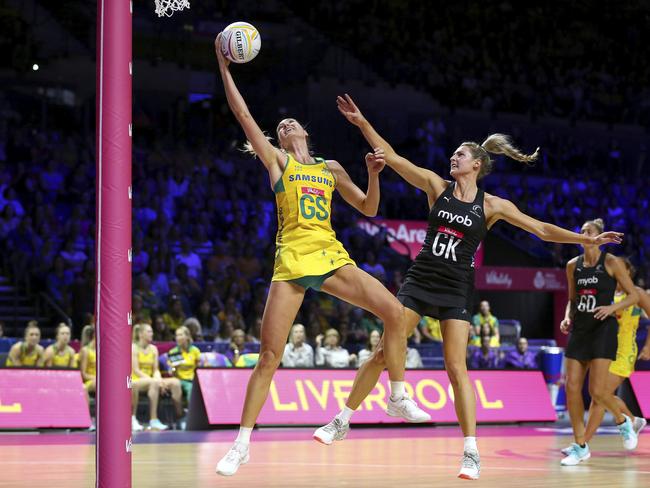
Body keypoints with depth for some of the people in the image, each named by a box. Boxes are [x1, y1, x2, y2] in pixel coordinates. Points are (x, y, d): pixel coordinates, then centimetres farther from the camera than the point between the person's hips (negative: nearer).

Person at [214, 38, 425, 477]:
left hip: (331, 257, 3)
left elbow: (368, 209, 21)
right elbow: (244, 116, 2)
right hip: (291, 262, -3)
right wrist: (224, 69, -1)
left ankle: (398, 397, 1)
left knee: (394, 311, -15)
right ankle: (243, 444, 0)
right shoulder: (277, 161, 10)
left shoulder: (331, 169, 18)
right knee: (269, 356, -8)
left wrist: (374, 176, 3)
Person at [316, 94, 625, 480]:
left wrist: (587, 239, -12)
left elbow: (542, 229, -2)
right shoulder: (437, 186, 2)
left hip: (456, 290, -2)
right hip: (420, 280, 2)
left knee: (456, 367, -9)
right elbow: (392, 157, -2)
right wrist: (362, 123, -9)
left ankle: (471, 452, -4)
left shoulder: (492, 205, -2)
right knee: (382, 352, 1)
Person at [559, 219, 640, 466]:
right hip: (580, 329, 5)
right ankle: (580, 446, 7)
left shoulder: (612, 263, -4)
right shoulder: (573, 265, 10)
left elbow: (634, 295, -3)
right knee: (572, 387, -3)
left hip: (603, 328, -5)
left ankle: (623, 420, 18)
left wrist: (612, 307, -19)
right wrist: (567, 317, 2)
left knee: (597, 390, -14)